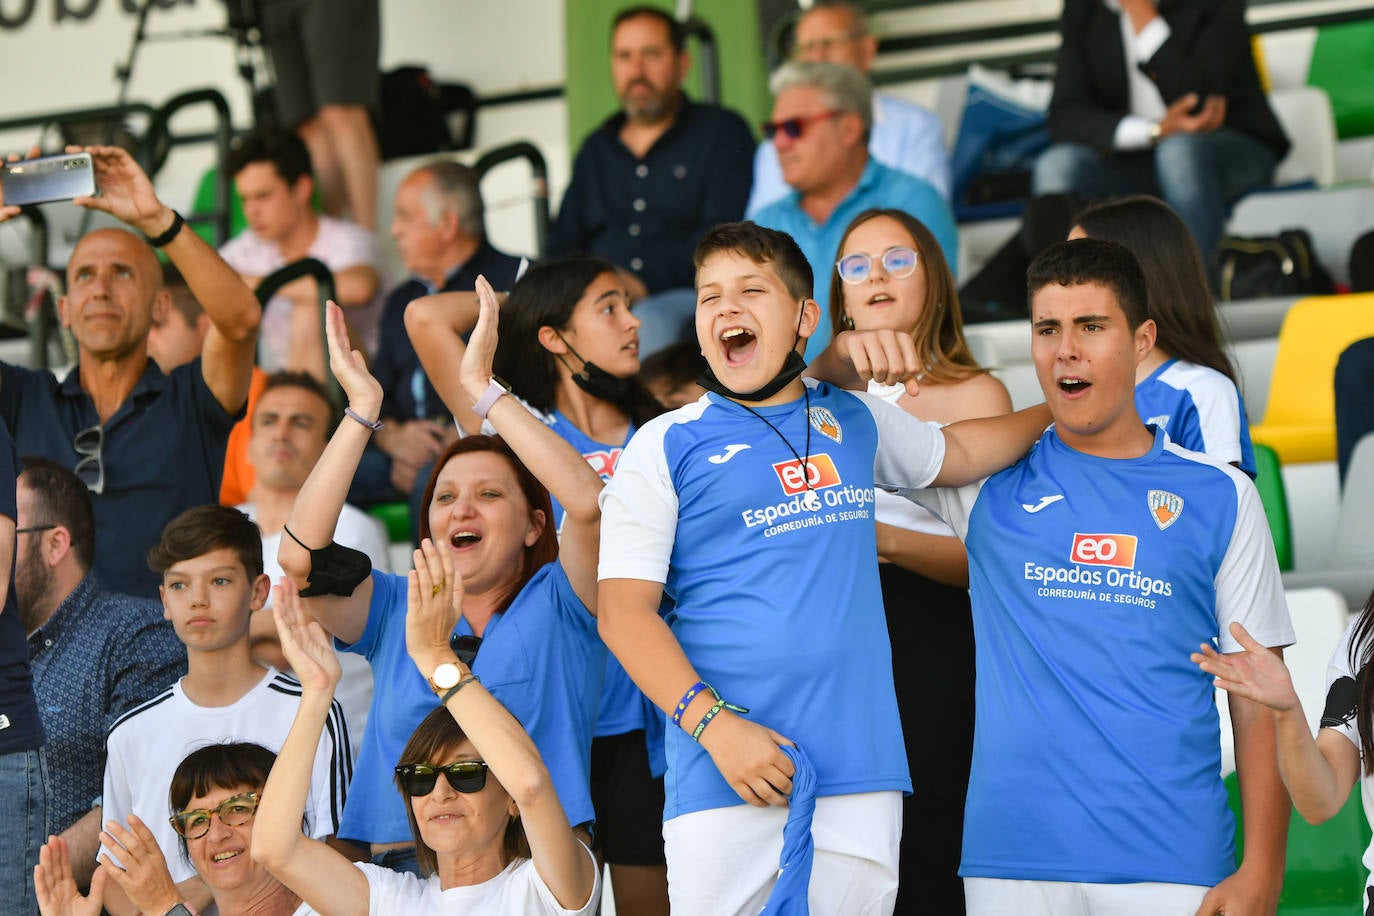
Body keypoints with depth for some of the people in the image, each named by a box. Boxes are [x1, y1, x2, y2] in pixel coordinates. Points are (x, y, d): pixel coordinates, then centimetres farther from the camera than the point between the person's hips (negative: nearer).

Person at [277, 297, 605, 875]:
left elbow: (586, 501, -9)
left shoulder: (557, 604, 10)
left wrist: (481, 388, -6)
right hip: (403, 864, 2)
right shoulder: (395, 611, 18)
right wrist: (361, 410, 0)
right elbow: (298, 555, 2)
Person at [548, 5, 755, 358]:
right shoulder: (597, 149, 28)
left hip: (683, 296, -3)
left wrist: (645, 283, -16)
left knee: (648, 321, -40)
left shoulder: (722, 131, 13)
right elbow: (562, 245, 24)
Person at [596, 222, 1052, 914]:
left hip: (859, 772, 3)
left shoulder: (854, 420, 16)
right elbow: (623, 613, -4)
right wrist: (716, 725, -15)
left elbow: (953, 454, 38)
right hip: (724, 781, -3)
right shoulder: (666, 447, 3)